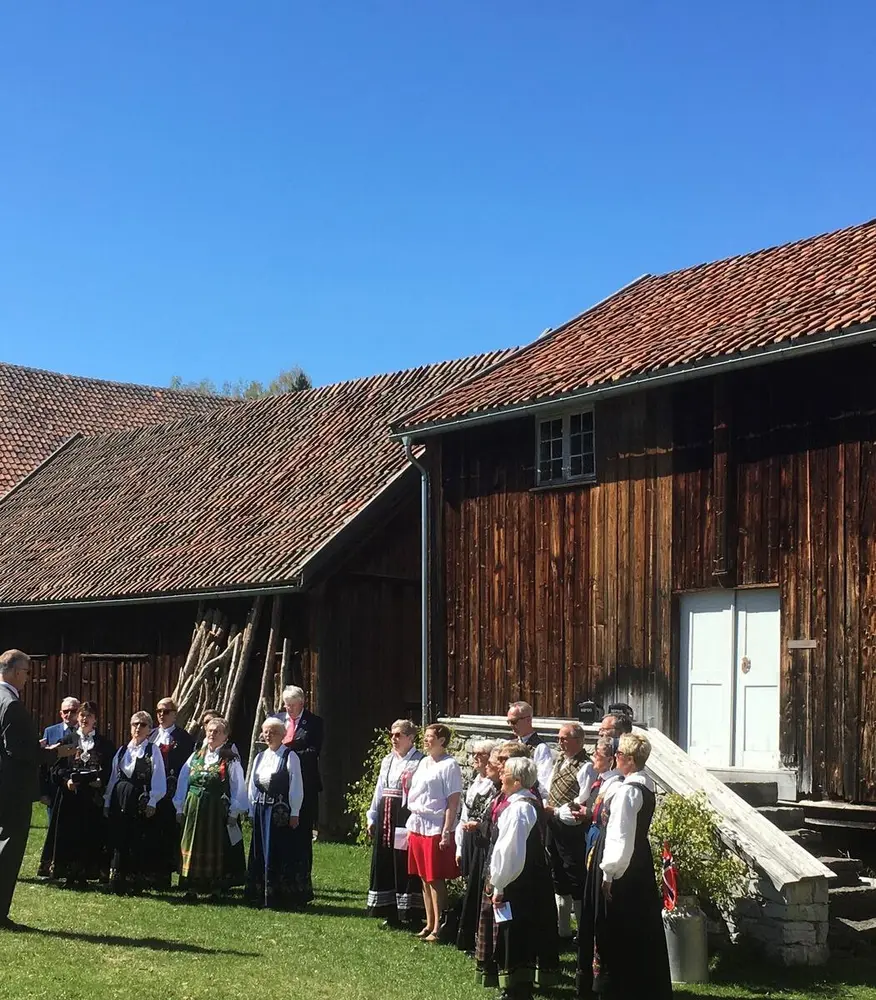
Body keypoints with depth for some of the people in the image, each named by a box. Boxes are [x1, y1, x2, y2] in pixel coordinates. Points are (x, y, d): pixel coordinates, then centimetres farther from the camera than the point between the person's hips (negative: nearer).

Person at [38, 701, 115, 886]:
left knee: (90, 835, -3)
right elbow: (57, 767, 5)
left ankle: (84, 875, 4)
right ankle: (69, 875, 5)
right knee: (68, 834, -2)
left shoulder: (104, 744, 9)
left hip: (93, 797, 0)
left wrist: (100, 781, -12)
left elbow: (109, 770, 6)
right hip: (69, 795, 0)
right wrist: (66, 780, -12)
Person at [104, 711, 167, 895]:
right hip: (120, 802, 4)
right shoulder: (122, 751, 14)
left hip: (141, 804, -4)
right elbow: (113, 778, 16)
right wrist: (107, 802, 12)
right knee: (118, 843, 3)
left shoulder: (153, 751, 0)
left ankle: (137, 884, 5)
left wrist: (151, 803, -13)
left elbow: (158, 780, -5)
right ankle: (118, 883, 10)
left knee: (138, 844, -4)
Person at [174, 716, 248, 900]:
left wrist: (234, 813, -9)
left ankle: (216, 888, 11)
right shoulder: (195, 757, 10)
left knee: (216, 848, 2)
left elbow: (238, 787, -4)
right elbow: (182, 782, 11)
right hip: (193, 808, 4)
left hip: (218, 810, -4)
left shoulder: (231, 760, -2)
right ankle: (192, 887, 14)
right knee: (192, 846, 6)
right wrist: (180, 808, 6)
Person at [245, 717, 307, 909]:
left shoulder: (290, 757, -5)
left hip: (281, 812, -6)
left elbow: (296, 787, -7)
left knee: (281, 853, -4)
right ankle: (263, 895, 18)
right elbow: (253, 786, 15)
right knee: (261, 853, 9)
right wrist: (252, 811, 10)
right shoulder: (260, 757, 13)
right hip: (262, 812, 6)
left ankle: (284, 897, 3)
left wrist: (294, 813, -11)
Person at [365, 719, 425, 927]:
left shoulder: (419, 761, -9)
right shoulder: (387, 761, 16)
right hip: (385, 816, 8)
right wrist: (372, 817, 17)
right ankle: (390, 912, 20)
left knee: (404, 864, -5)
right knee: (384, 862, 10)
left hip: (405, 816, -8)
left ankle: (409, 913, 4)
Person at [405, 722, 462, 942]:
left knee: (436, 880, -2)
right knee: (424, 879, 12)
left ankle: (437, 928, 4)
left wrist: (446, 832, -17)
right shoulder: (423, 763, 14)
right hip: (418, 828, 8)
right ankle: (429, 924, 21)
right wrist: (411, 827, 15)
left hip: (436, 830, -8)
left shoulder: (449, 765, -10)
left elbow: (453, 802, -13)